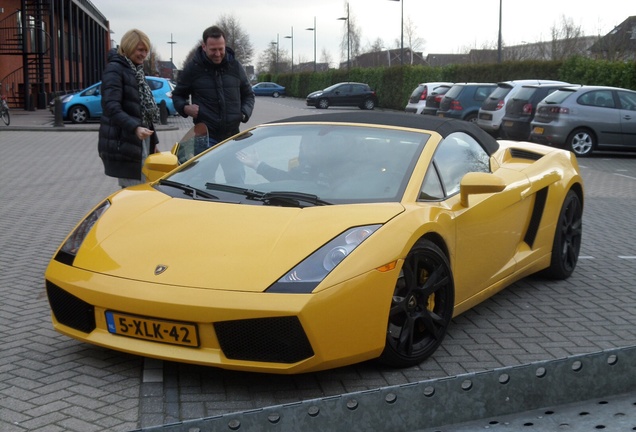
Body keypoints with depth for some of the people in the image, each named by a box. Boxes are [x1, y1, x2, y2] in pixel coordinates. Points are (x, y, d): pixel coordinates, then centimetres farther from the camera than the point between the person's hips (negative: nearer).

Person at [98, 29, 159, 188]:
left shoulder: (137, 71, 17)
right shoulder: (114, 70, -10)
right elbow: (112, 107, -23)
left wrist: (153, 141, 21)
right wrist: (135, 128, -37)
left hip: (141, 142, 9)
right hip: (123, 144, -9)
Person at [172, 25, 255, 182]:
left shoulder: (235, 66, 6)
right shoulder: (193, 68, -1)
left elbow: (248, 94, 18)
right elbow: (177, 95, 11)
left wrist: (245, 113, 0)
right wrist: (185, 108, -10)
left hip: (232, 135, 3)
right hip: (206, 137, -3)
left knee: (238, 178, 5)